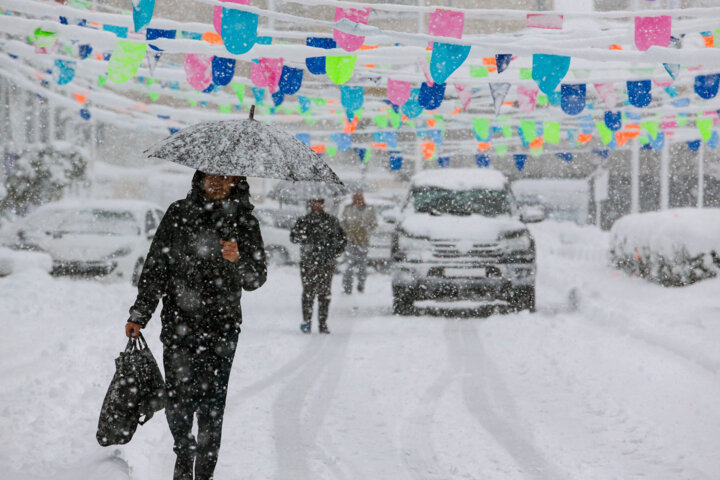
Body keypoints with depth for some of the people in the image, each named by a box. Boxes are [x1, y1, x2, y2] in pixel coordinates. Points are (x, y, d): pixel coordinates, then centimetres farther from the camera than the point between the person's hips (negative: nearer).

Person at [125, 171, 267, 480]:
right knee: (177, 402, 0)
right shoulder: (179, 214, 6)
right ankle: (184, 453, 27)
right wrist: (139, 314, 7)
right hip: (178, 325, 1)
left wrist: (238, 260, -20)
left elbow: (256, 280, 2)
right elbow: (155, 267, 10)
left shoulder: (243, 221, 3)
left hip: (221, 330, -1)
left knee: (211, 407, -5)